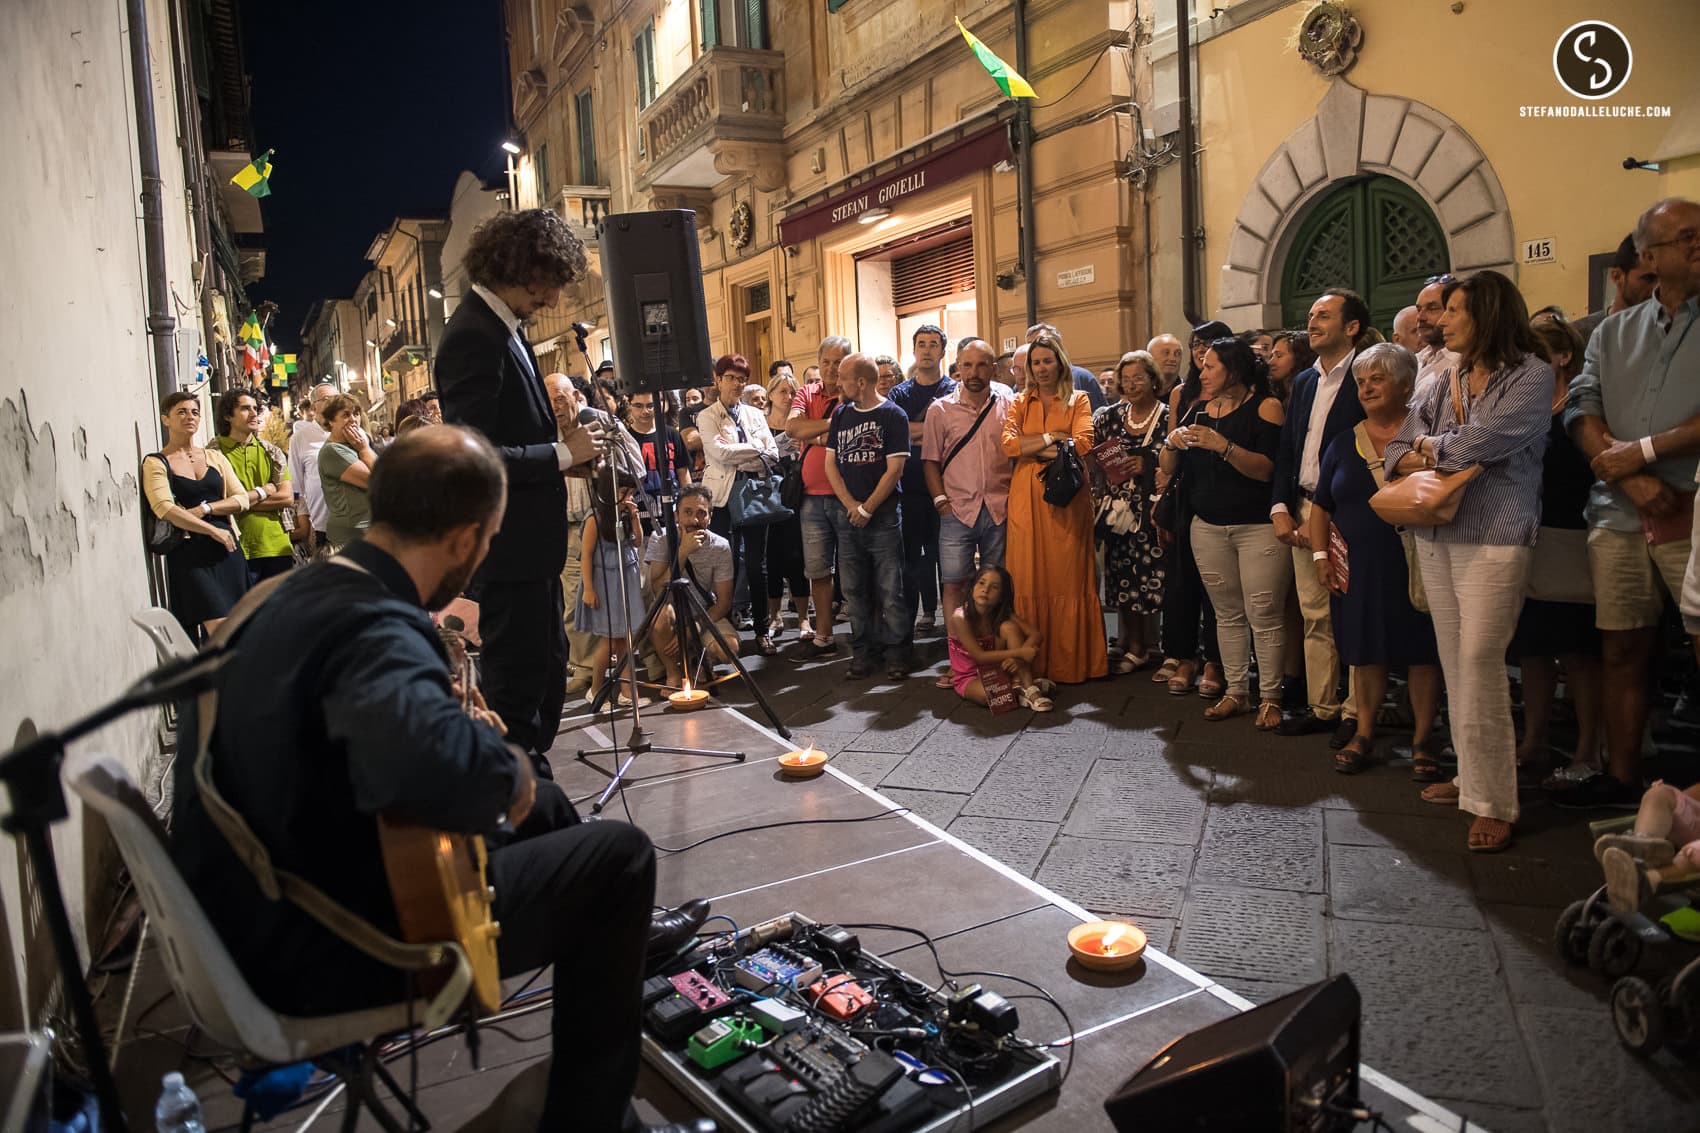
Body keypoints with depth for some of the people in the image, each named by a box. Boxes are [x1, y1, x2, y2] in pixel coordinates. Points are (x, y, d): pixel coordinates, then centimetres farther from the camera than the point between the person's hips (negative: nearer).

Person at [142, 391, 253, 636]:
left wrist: (206, 509, -9)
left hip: (227, 550, 5)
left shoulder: (215, 457, 15)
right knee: (220, 627, -15)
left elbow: (242, 499, 7)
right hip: (189, 554, -4)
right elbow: (165, 509, -13)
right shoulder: (156, 463, 1)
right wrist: (213, 531, -15)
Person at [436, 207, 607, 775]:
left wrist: (562, 439, 5)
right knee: (518, 683, 1)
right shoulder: (474, 337, -19)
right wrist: (563, 454, -16)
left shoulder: (500, 327, 12)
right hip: (507, 547, -10)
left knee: (546, 675, 20)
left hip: (529, 542, 10)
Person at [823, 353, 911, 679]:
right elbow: (830, 463, 8)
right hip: (846, 515, 5)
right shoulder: (841, 415, 12)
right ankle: (863, 650, 16)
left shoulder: (892, 415, -3)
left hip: (883, 515, -5)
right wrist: (851, 505, -6)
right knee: (855, 589, 7)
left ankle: (895, 650, 7)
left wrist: (867, 508, -11)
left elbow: (895, 469, -8)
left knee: (890, 589, -3)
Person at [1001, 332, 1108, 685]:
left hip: (1067, 497, -1)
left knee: (1068, 576, -1)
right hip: (1027, 497, 1)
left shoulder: (1078, 399, 9)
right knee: (1029, 578, 0)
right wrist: (1053, 438, -8)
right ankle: (1031, 664, 5)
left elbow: (1083, 443, -8)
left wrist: (1033, 447, -5)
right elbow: (1009, 445, -3)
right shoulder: (1020, 402, 13)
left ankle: (1070, 663, 6)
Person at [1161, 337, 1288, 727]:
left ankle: (1270, 696, 6)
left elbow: (1267, 468, -15)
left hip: (1259, 526, -5)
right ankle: (1235, 691, 18)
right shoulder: (1198, 409, 12)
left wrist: (1223, 446, -24)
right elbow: (1170, 468, 11)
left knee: (1264, 616, -5)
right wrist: (1172, 443, -9)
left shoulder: (1265, 406, -4)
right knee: (1227, 614, 10)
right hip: (1208, 526, 5)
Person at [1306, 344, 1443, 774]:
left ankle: (1422, 738, 17)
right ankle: (1363, 735, 18)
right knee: (1367, 652, 8)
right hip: (1360, 568, 3)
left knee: (1423, 651, 4)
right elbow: (1321, 505, 13)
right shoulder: (1344, 443, 10)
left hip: (1417, 565, -3)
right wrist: (1320, 555, 3)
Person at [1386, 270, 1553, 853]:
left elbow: (1486, 440, -17)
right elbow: (1398, 447, 13)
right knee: (1454, 661, 8)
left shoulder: (1531, 374, -4)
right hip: (1436, 534, 7)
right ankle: (1472, 777, 20)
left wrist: (1430, 445, 0)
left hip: (1494, 536, -6)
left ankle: (1494, 803, -4)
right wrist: (1415, 461, -10)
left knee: (1479, 659, -12)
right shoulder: (1445, 381, 15)